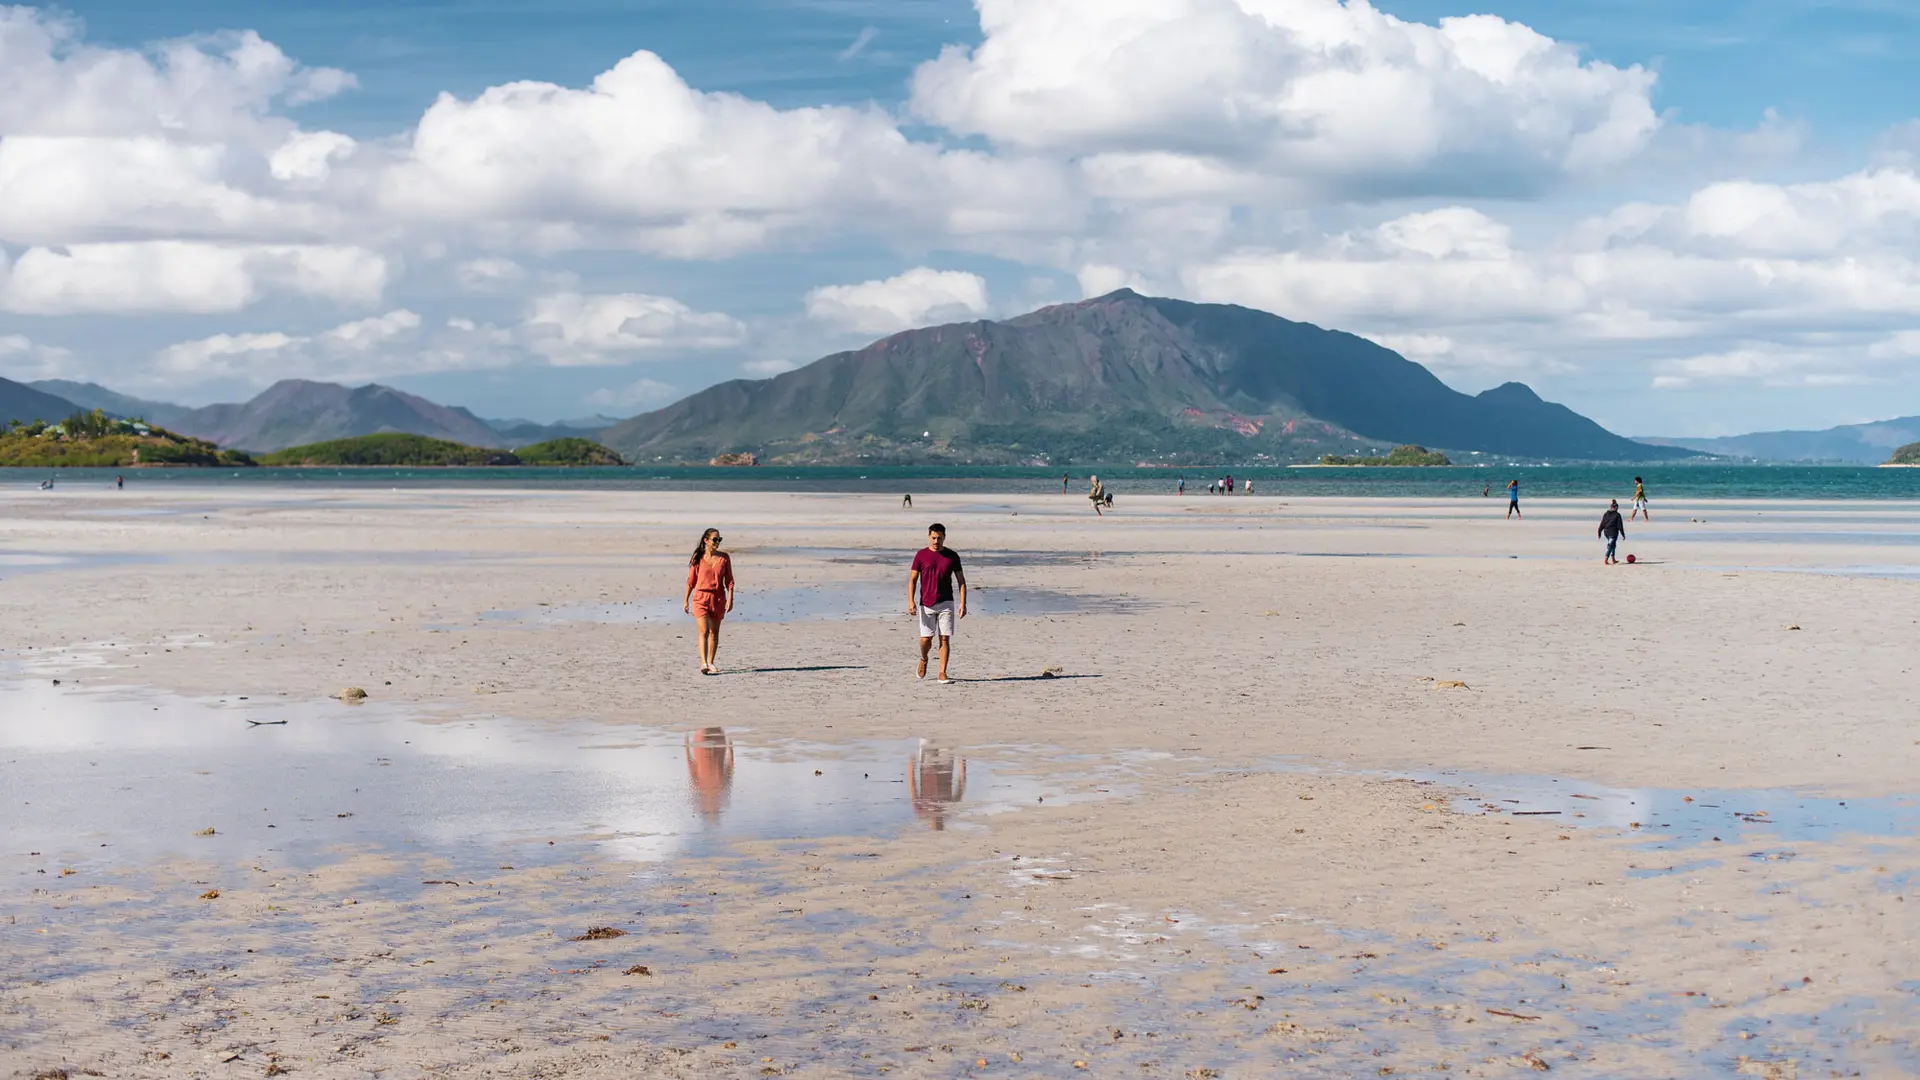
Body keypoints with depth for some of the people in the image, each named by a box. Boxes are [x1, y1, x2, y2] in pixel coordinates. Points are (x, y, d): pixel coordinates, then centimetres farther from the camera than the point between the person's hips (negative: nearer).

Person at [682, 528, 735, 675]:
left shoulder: (724, 558, 3)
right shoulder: (698, 558, -1)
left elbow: (729, 580, 5)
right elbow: (691, 580, 6)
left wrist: (730, 599, -5)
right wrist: (686, 600, 7)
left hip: (718, 599, 3)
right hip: (701, 598, -2)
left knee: (714, 632, 9)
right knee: (704, 631, -13)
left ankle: (711, 663, 19)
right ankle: (703, 663, -19)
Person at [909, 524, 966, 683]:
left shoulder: (952, 556, 4)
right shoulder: (921, 555, 2)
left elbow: (961, 581, 6)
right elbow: (912, 580, 3)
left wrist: (963, 603, -3)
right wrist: (911, 601, -9)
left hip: (946, 604, 0)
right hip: (926, 604, 0)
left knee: (945, 639, -4)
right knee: (926, 639, -1)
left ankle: (942, 673, 0)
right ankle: (923, 660, 31)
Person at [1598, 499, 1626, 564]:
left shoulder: (1605, 514, 7)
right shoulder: (1617, 515, -8)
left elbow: (1602, 524, 9)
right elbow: (1620, 525, -8)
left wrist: (1599, 533, 15)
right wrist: (1623, 534, -2)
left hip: (1606, 532, 6)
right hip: (1613, 532, -6)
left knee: (1613, 545, 22)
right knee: (1610, 546, -4)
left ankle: (1613, 560, 26)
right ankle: (1606, 561, -13)